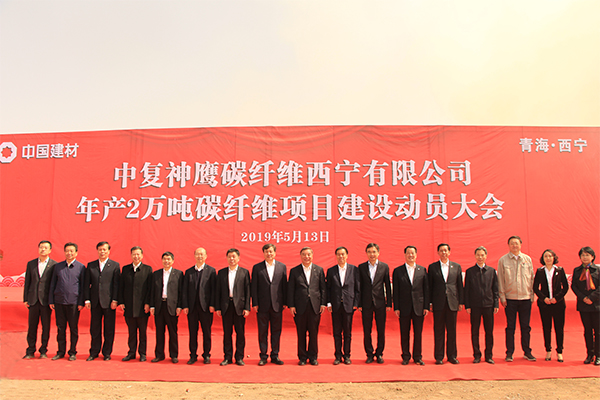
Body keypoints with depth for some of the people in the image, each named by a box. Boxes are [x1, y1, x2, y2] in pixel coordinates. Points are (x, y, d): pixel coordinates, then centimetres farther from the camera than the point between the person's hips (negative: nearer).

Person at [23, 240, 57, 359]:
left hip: (46, 300, -3)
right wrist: (25, 299, 5)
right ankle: (30, 351, 17)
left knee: (46, 326, 4)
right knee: (32, 326, 7)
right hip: (33, 300, 3)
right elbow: (27, 282, 10)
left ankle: (43, 351, 15)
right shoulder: (31, 264, 9)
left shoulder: (54, 265, -1)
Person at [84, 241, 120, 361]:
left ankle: (107, 353, 15)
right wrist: (87, 299, 1)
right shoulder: (91, 265, 10)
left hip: (109, 302, -2)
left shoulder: (115, 265, 2)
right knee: (94, 329, 8)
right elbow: (87, 284, 9)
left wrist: (115, 300, -8)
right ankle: (94, 352, 20)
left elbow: (116, 284, -2)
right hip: (95, 302, 2)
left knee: (109, 329, 4)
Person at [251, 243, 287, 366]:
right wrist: (255, 303, -4)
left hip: (277, 304, 1)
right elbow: (253, 287, 1)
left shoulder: (282, 267, 6)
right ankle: (263, 356, 16)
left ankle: (275, 355, 18)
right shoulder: (257, 267, 2)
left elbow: (284, 285, 6)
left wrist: (285, 302, 2)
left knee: (276, 331, 7)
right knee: (262, 331, 5)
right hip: (262, 305, -1)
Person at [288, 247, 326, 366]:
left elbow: (323, 288, 8)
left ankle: (313, 356, 18)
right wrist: (291, 305, -3)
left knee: (314, 333, 5)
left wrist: (323, 303, 0)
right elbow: (290, 290, 3)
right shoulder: (294, 271, 4)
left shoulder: (319, 270, 8)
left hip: (315, 306, 1)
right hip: (300, 306, 0)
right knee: (301, 333, 5)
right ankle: (302, 357, 17)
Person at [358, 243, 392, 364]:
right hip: (366, 303, 0)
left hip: (380, 303, 0)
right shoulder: (361, 267, 3)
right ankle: (369, 354, 18)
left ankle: (379, 354, 19)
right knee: (366, 331, 5)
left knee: (381, 330, 5)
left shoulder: (384, 267, 4)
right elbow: (359, 286, 3)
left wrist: (389, 303, 0)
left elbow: (388, 286, 4)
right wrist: (359, 304, -1)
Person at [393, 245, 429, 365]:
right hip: (404, 307, -1)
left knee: (418, 333, 6)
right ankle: (406, 357, 18)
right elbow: (395, 291, 1)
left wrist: (426, 306, 0)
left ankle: (418, 357, 18)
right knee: (404, 333, 6)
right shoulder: (398, 271, 3)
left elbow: (426, 289, 6)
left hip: (419, 307, 1)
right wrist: (396, 308, -4)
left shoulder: (422, 270, 6)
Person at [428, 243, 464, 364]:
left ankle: (452, 355, 17)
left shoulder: (456, 267, 9)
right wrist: (429, 302, -1)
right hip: (438, 303, -1)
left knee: (452, 330, 6)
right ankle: (439, 356, 11)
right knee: (438, 330, 3)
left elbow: (460, 285, 9)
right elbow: (430, 286, 4)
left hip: (452, 303, 1)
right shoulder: (432, 267, 4)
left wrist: (461, 302, 4)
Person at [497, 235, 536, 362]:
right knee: (510, 327, 3)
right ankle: (509, 353, 11)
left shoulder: (527, 259, 6)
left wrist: (531, 295, 5)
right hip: (510, 298, -1)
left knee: (525, 326, 8)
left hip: (525, 298, 2)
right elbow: (500, 280, 2)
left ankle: (527, 351, 20)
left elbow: (531, 278, 9)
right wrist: (502, 297, -2)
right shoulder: (503, 260, 1)